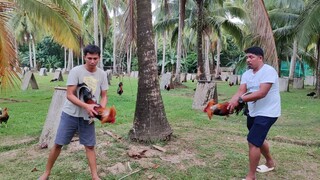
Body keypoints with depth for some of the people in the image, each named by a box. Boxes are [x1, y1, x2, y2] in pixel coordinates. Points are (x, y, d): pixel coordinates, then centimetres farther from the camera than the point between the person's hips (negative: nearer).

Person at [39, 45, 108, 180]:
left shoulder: (102, 74, -2)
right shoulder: (76, 71, -13)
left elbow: (104, 96, 4)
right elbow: (70, 95, -17)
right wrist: (86, 106, -29)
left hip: (88, 116, 2)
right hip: (70, 114, -2)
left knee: (90, 146, 8)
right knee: (58, 144, 6)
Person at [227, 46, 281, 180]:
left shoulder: (269, 71, -19)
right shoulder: (246, 74, 5)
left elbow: (261, 93, -30)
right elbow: (240, 92, -7)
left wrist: (239, 100, -37)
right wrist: (230, 104, -27)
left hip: (267, 113, -9)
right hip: (253, 112, 9)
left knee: (253, 142, -11)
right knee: (259, 139, 25)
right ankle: (270, 163, 51)